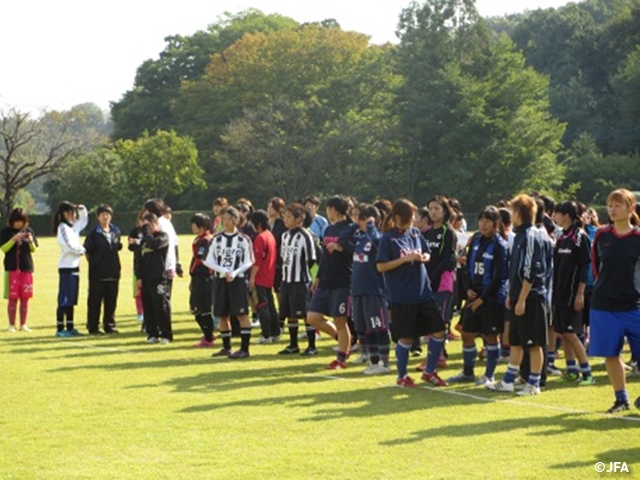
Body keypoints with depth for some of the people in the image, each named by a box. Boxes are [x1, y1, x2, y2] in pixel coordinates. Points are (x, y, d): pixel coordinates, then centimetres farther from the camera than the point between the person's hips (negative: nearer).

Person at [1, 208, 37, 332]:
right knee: (12, 298, -2)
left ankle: (23, 324, 12)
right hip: (12, 268, -3)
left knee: (25, 298, 4)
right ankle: (11, 325, 5)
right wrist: (14, 239, -20)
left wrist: (31, 241, -11)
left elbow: (33, 249, 10)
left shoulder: (28, 231, 8)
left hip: (26, 268, 3)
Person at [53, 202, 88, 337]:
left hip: (74, 267, 9)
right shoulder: (63, 227, -10)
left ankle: (70, 327, 16)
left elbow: (83, 222, 33)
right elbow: (69, 245, -20)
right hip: (66, 268, -9)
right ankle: (60, 329, -6)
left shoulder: (73, 227, 15)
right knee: (64, 299, -7)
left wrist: (82, 210, 14)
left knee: (71, 300, 11)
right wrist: (81, 250, -3)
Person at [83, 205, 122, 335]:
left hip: (113, 273, 5)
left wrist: (116, 266, 10)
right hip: (97, 274, -5)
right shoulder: (93, 233, -6)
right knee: (95, 301, 1)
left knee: (111, 301, 9)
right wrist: (94, 264, -3)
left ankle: (109, 325, 19)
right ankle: (93, 327, 7)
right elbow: (87, 252, -4)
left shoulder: (116, 232, 9)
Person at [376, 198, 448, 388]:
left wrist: (424, 257, -4)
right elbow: (381, 266, -12)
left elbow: (427, 253, 19)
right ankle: (402, 376, 20)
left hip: (423, 293, 6)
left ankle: (429, 372, 20)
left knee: (438, 331, 4)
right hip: (402, 297, -6)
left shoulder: (415, 233, 8)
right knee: (406, 337, 2)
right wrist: (405, 259, -18)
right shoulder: (388, 239, -9)